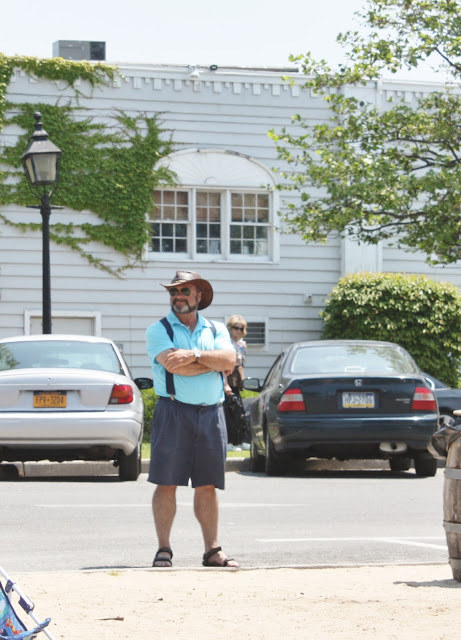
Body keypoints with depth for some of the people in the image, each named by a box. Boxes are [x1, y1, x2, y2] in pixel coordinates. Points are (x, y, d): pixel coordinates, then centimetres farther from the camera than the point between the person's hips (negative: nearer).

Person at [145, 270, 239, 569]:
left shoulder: (217, 330, 16)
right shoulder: (158, 330, 5)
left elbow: (230, 359, -4)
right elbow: (173, 364, -12)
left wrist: (194, 356, -15)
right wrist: (214, 363, -3)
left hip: (211, 413, 3)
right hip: (173, 412, -3)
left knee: (207, 485, 5)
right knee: (166, 483, -5)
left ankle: (212, 550, 7)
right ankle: (164, 549, -1)